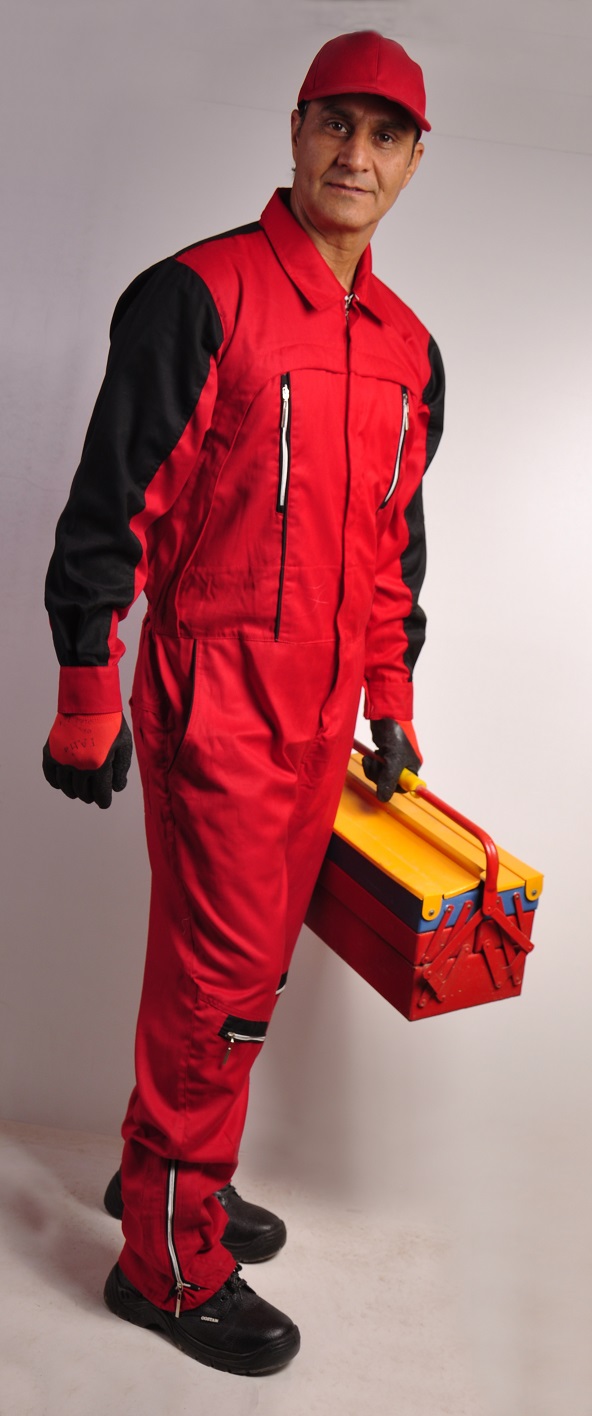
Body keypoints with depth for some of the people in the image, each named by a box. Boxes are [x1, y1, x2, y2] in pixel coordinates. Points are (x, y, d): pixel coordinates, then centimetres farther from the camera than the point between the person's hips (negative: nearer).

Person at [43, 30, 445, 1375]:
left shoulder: (409, 350, 14)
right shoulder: (198, 295, -7)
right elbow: (112, 500, -9)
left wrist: (392, 703, 19)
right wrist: (86, 690, -10)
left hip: (323, 709, 7)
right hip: (215, 695, -7)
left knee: (254, 956, 14)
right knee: (219, 971, -2)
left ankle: (167, 1169, 35)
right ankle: (171, 1257, 17)